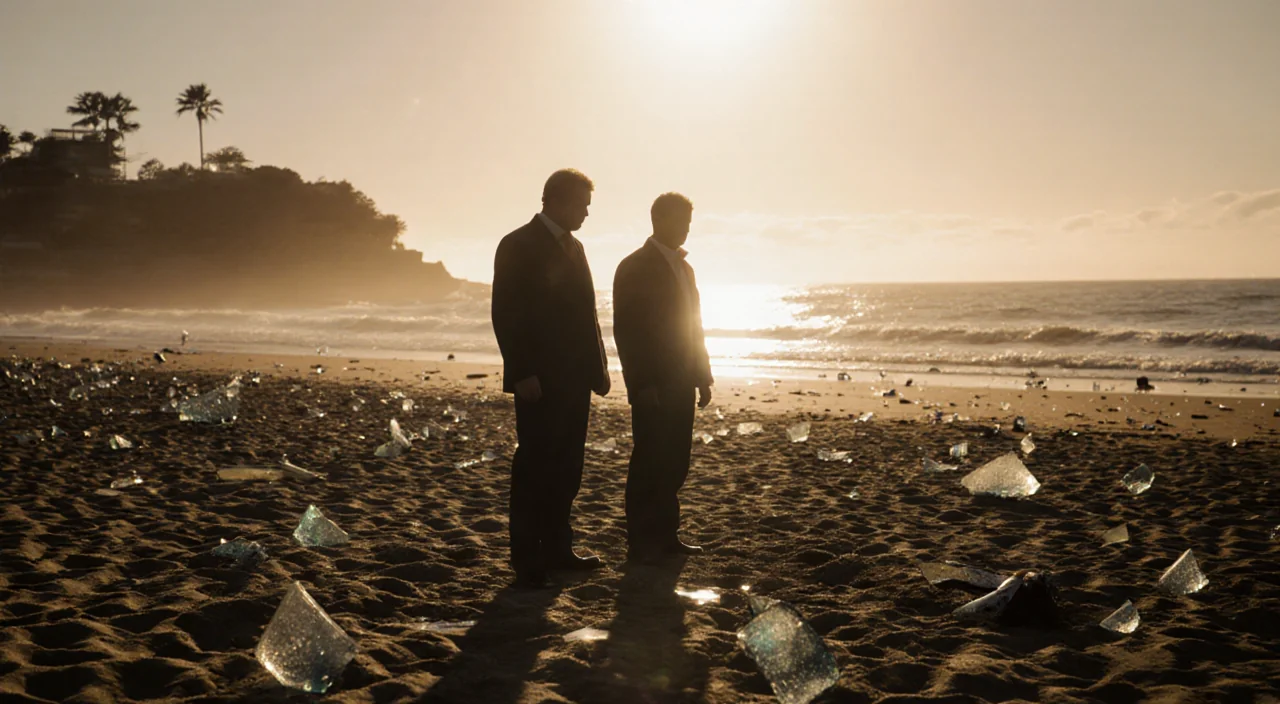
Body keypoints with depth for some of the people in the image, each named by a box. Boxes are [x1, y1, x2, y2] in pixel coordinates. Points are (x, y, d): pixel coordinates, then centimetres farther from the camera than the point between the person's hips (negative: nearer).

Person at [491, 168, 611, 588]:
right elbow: (506, 315, -13)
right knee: (533, 468, -2)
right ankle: (526, 561, 5)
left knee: (566, 469, 10)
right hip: (541, 381, -8)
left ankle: (556, 550, 19)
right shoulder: (518, 246, -8)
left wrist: (598, 366, 13)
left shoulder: (572, 246, 17)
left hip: (573, 379, 8)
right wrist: (522, 374, -18)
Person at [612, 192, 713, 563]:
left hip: (680, 385, 7)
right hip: (653, 388, -7)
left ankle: (665, 535, 16)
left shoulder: (683, 268, 17)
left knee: (674, 463, 8)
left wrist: (702, 376, 13)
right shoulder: (634, 268, -7)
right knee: (649, 462, -3)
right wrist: (642, 385, -17)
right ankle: (640, 542, 4)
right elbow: (626, 330, -12)